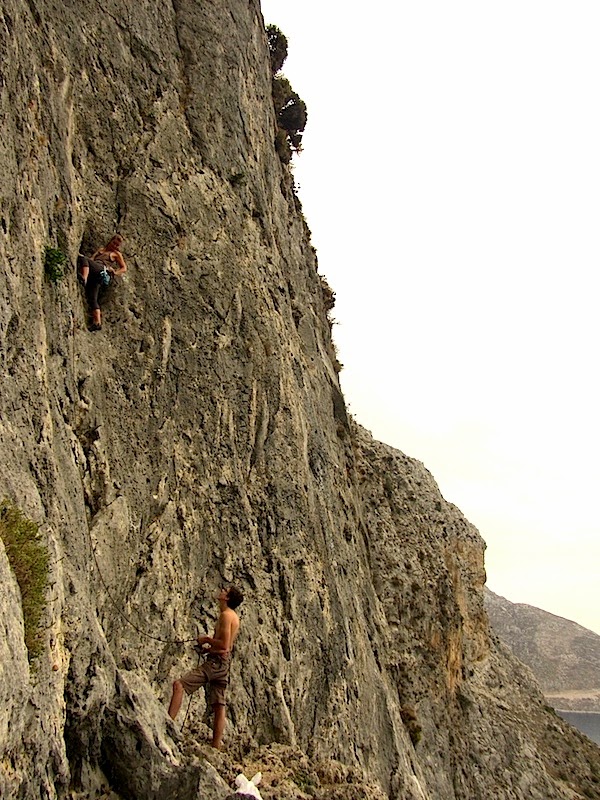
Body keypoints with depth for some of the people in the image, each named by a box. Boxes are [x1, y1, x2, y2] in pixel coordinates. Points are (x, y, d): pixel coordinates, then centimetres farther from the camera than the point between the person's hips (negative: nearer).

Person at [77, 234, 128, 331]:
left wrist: (114, 272, 1)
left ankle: (83, 278, -53)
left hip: (102, 271, -4)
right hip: (92, 274, 4)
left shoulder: (116, 254, 24)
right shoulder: (101, 249, 37)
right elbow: (92, 259, 28)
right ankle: (97, 322, -19)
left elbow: (124, 268, 19)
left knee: (84, 260, -28)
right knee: (92, 298, -12)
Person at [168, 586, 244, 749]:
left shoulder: (225, 615, -10)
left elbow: (224, 644, -19)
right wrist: (210, 647, 16)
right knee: (219, 706, 8)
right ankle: (216, 747, 10)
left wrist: (207, 639, -6)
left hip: (216, 662, -10)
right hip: (224, 663, 10)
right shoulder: (234, 617, 19)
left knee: (179, 685, -15)